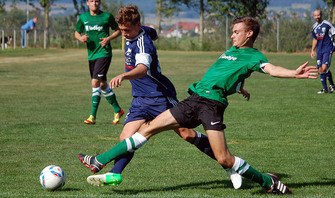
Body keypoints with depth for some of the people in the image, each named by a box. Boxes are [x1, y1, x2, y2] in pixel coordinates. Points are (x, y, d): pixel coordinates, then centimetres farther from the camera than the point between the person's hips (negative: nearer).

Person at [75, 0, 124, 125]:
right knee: (102, 85, 13)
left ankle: (93, 116, -14)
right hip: (91, 55, 6)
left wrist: (109, 38, -11)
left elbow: (118, 30, 7)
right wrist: (80, 38, -4)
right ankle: (118, 110, 30)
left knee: (95, 82, -17)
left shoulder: (107, 16, -3)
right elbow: (76, 33, 18)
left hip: (104, 53, -6)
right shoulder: (83, 17, 8)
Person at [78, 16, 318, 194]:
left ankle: (269, 182, 5)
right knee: (149, 128, 5)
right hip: (194, 99, 7)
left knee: (224, 158, -16)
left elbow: (270, 68, -21)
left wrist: (293, 73, -36)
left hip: (213, 104, -7)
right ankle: (100, 161, 8)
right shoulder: (231, 51, 22)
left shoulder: (253, 56, -2)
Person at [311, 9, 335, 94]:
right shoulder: (314, 27, 11)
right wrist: (313, 50, 19)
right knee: (320, 70, 5)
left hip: (328, 49, -7)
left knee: (324, 68, -18)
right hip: (319, 50, 7)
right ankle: (325, 88, 15)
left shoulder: (327, 24, -10)